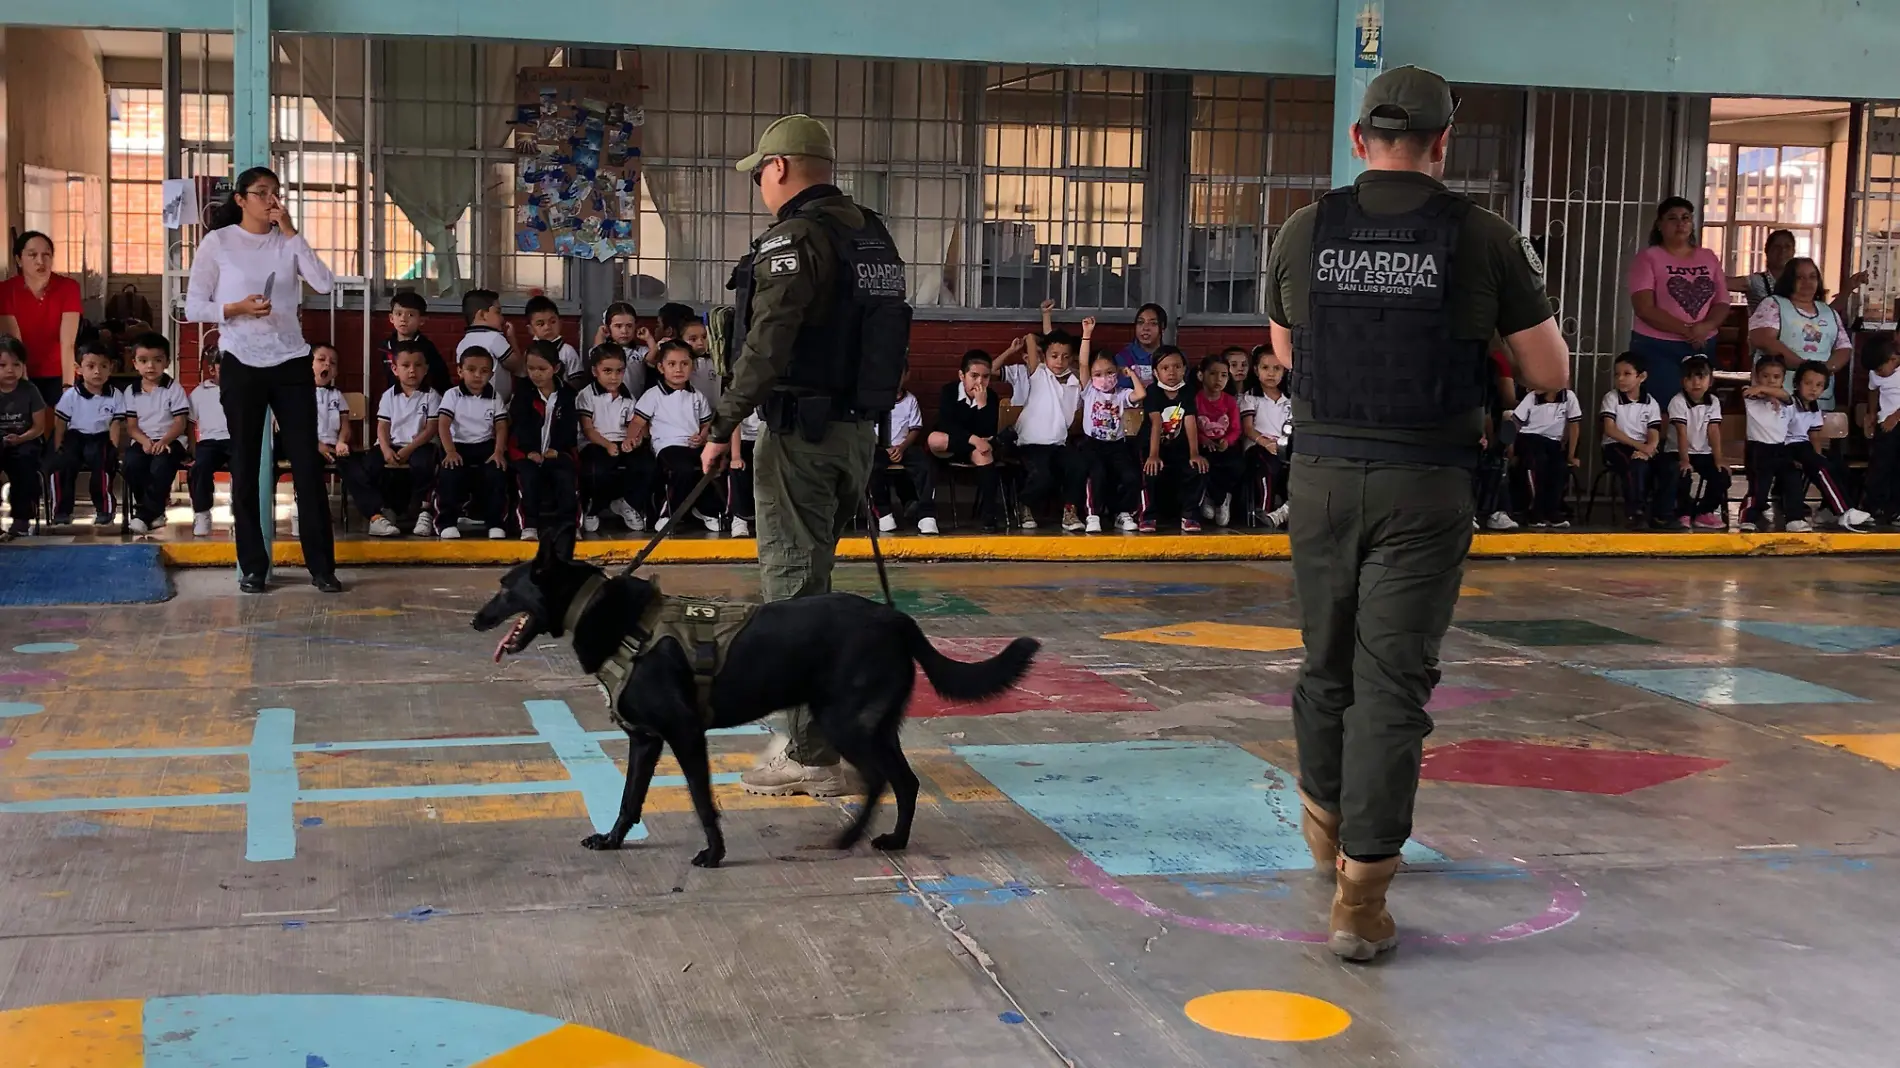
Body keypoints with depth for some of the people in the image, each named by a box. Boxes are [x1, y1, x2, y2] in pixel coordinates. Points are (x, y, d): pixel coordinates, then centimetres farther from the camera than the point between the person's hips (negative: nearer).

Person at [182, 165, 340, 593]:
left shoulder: (288, 242, 6)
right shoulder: (218, 242, -1)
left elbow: (324, 284, -10)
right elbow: (193, 307, -1)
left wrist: (291, 233, -10)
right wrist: (236, 309, -18)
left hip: (292, 363, 2)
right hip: (242, 365, -2)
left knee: (307, 463, 0)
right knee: (245, 466, 5)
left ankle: (321, 566, 5)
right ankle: (252, 565, 13)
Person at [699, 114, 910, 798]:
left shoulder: (795, 238, -13)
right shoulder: (876, 236, 13)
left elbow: (766, 346, -21)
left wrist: (724, 426, -16)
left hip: (802, 429, -8)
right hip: (859, 428, 8)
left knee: (793, 583, -3)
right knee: (809, 580, 18)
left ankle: (812, 758, -2)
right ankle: (818, 736, 24)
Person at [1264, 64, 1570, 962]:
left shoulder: (1303, 233, 0)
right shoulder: (1484, 240, -6)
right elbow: (1550, 374, 2)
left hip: (1323, 473, 3)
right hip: (1425, 486, -3)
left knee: (1327, 662, 21)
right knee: (1393, 683, 1)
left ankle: (1327, 816, 44)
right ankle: (1360, 897, -1)